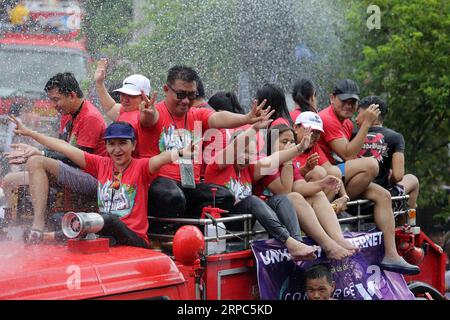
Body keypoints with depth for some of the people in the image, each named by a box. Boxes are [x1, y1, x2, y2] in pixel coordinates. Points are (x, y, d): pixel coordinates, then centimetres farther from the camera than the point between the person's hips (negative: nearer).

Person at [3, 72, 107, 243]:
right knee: (10, 181, 8)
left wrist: (40, 154, -16)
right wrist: (32, 151, -3)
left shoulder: (91, 118, -13)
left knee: (37, 162, -30)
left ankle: (38, 226, -38)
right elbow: (60, 149, 15)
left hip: (90, 179, -10)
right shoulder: (67, 115, 17)